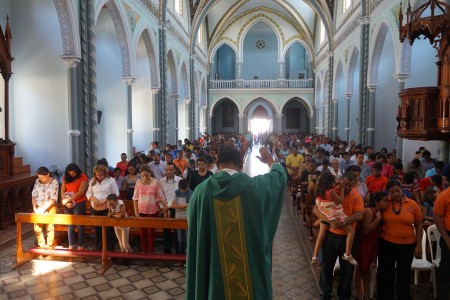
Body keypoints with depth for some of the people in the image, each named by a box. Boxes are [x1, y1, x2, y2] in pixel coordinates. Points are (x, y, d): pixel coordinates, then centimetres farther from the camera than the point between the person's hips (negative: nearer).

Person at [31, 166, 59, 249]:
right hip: (38, 208, 4)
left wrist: (43, 209, -19)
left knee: (49, 227, 0)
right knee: (37, 228, 1)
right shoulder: (37, 181, 3)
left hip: (50, 207, -4)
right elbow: (34, 195, 6)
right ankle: (41, 246, 17)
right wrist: (34, 207, -6)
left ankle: (49, 246, 13)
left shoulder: (54, 182, -12)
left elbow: (53, 199, -16)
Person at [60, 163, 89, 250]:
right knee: (70, 224, 8)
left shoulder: (83, 177, -7)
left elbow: (81, 192, -14)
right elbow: (62, 190, 4)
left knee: (79, 224, 2)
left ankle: (81, 245, 8)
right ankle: (71, 244, 16)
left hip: (79, 203, -4)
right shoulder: (65, 178, 9)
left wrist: (69, 200, -16)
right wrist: (65, 201, -12)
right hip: (68, 204, 4)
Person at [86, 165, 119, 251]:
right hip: (96, 209, 4)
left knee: (109, 230, 1)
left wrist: (105, 200, -17)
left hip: (107, 208, -4)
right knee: (97, 230, 12)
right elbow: (88, 193, 10)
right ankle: (98, 249, 26)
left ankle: (110, 249, 11)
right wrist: (93, 198, -12)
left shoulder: (111, 180, -4)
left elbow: (115, 194, -5)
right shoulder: (92, 181, 8)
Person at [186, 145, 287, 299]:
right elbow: (280, 175, 8)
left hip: (213, 269, 1)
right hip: (250, 266, -1)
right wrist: (270, 161, 29)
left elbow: (192, 222, 6)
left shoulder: (201, 190, -12)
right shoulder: (255, 186, -13)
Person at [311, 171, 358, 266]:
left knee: (321, 236, 12)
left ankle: (315, 257, 15)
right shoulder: (331, 191, -23)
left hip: (325, 216, 7)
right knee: (351, 232, 6)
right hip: (336, 216, -7)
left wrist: (336, 186, 9)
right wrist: (342, 189, -8)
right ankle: (347, 255, 4)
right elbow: (340, 201, -12)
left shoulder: (320, 191, -2)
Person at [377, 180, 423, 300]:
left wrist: (419, 245, 0)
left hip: (407, 245, 1)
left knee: (404, 274, 18)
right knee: (386, 274, 10)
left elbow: (419, 226, 2)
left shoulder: (412, 204, -5)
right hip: (386, 244, -1)